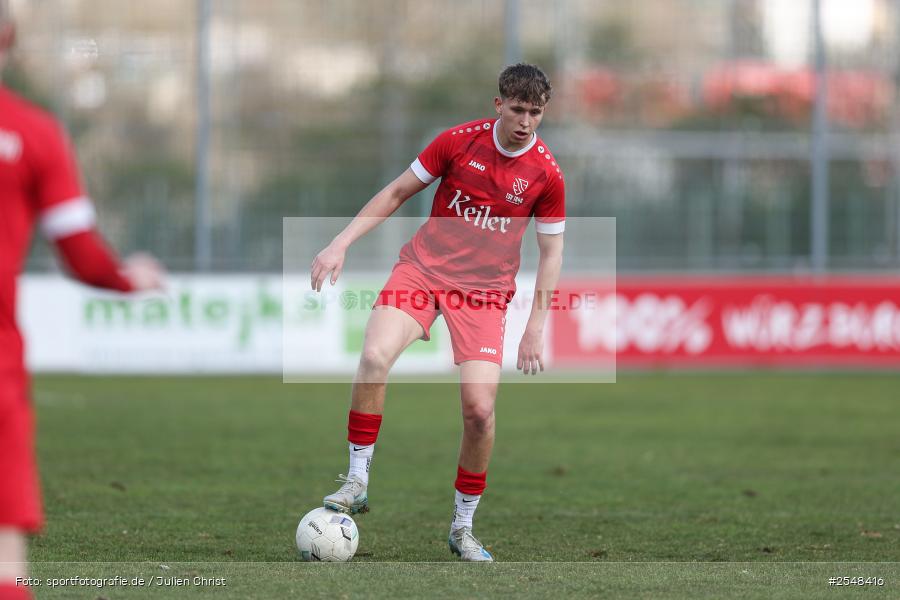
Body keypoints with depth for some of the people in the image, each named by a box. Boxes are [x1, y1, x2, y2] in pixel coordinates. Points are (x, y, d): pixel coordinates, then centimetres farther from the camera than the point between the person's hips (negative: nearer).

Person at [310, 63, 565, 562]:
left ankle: (462, 526, 8)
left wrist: (535, 328, 1)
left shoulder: (546, 174, -5)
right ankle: (357, 481, -13)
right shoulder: (459, 141, -4)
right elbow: (396, 193, 6)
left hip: (485, 291, 0)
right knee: (375, 356, -27)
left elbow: (551, 251, 5)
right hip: (422, 269, 0)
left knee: (479, 408, -13)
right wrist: (340, 244, -1)